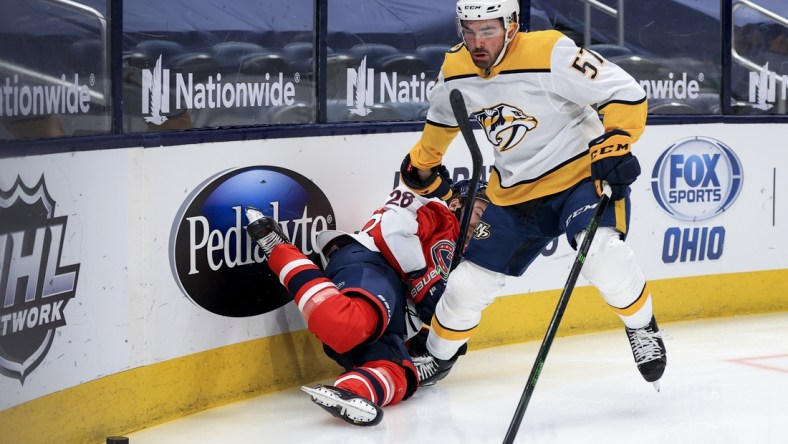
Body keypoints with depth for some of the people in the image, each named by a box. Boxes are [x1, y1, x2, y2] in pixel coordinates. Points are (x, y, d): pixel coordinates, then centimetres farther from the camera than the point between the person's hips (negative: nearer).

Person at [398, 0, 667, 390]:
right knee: (469, 283, 5)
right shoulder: (455, 71, -4)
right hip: (515, 194, 6)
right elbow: (442, 119, 20)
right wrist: (421, 167, 27)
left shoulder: (551, 54, -24)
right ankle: (438, 356, 32)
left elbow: (626, 93, -21)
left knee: (603, 254, -32)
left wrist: (615, 145, -31)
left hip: (581, 172, -5)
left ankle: (642, 328, -4)